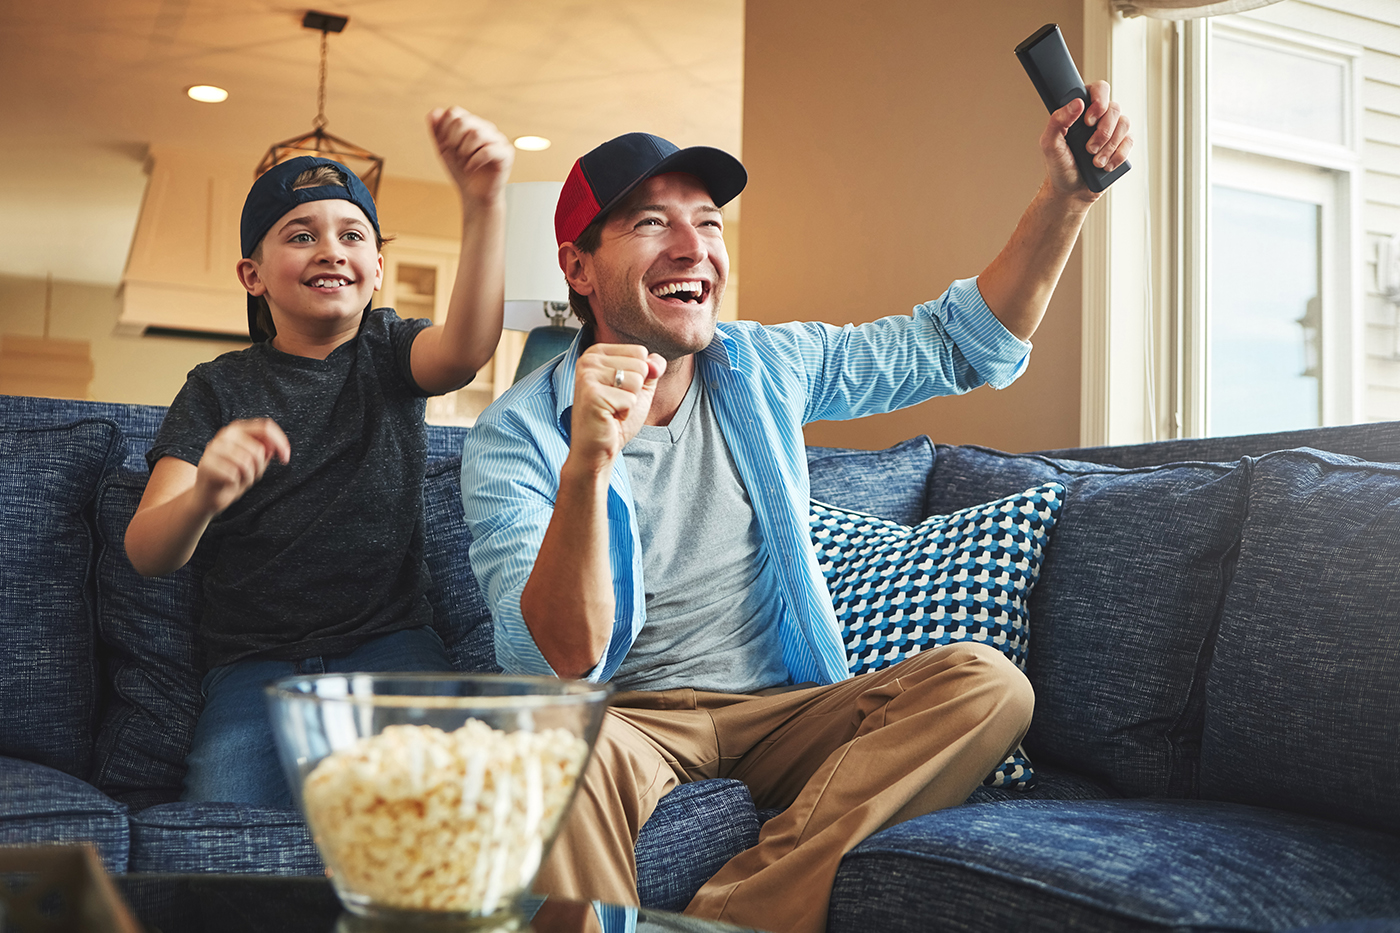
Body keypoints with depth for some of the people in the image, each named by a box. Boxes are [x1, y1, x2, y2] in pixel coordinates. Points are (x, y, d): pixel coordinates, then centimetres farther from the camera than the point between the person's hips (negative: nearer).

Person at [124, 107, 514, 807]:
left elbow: (465, 349, -16)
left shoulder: (389, 353, 11)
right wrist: (202, 498, -30)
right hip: (255, 662, 0)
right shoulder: (218, 389, 8)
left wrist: (484, 204, -34)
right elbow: (146, 554, -4)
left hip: (390, 643, 0)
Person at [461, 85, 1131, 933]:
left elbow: (964, 343, 11)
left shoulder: (767, 369, 4)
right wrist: (586, 466, -36)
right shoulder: (516, 438, -10)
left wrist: (1065, 199, -3)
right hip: (634, 720, -5)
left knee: (988, 685, -22)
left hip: (787, 712, 5)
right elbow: (560, 663, -21)